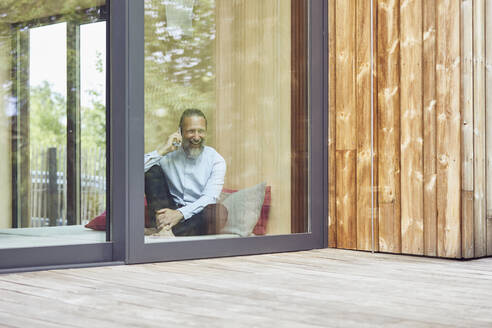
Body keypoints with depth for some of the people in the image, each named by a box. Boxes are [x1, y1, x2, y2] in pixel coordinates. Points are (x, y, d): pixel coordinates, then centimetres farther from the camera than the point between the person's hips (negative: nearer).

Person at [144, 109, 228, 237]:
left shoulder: (216, 160, 1)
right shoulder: (168, 155, 4)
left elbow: (210, 197, -13)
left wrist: (180, 213, -27)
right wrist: (163, 150, -15)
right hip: (170, 211, 1)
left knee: (220, 211, -34)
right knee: (152, 169, -13)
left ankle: (156, 233, -35)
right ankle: (163, 228, -32)